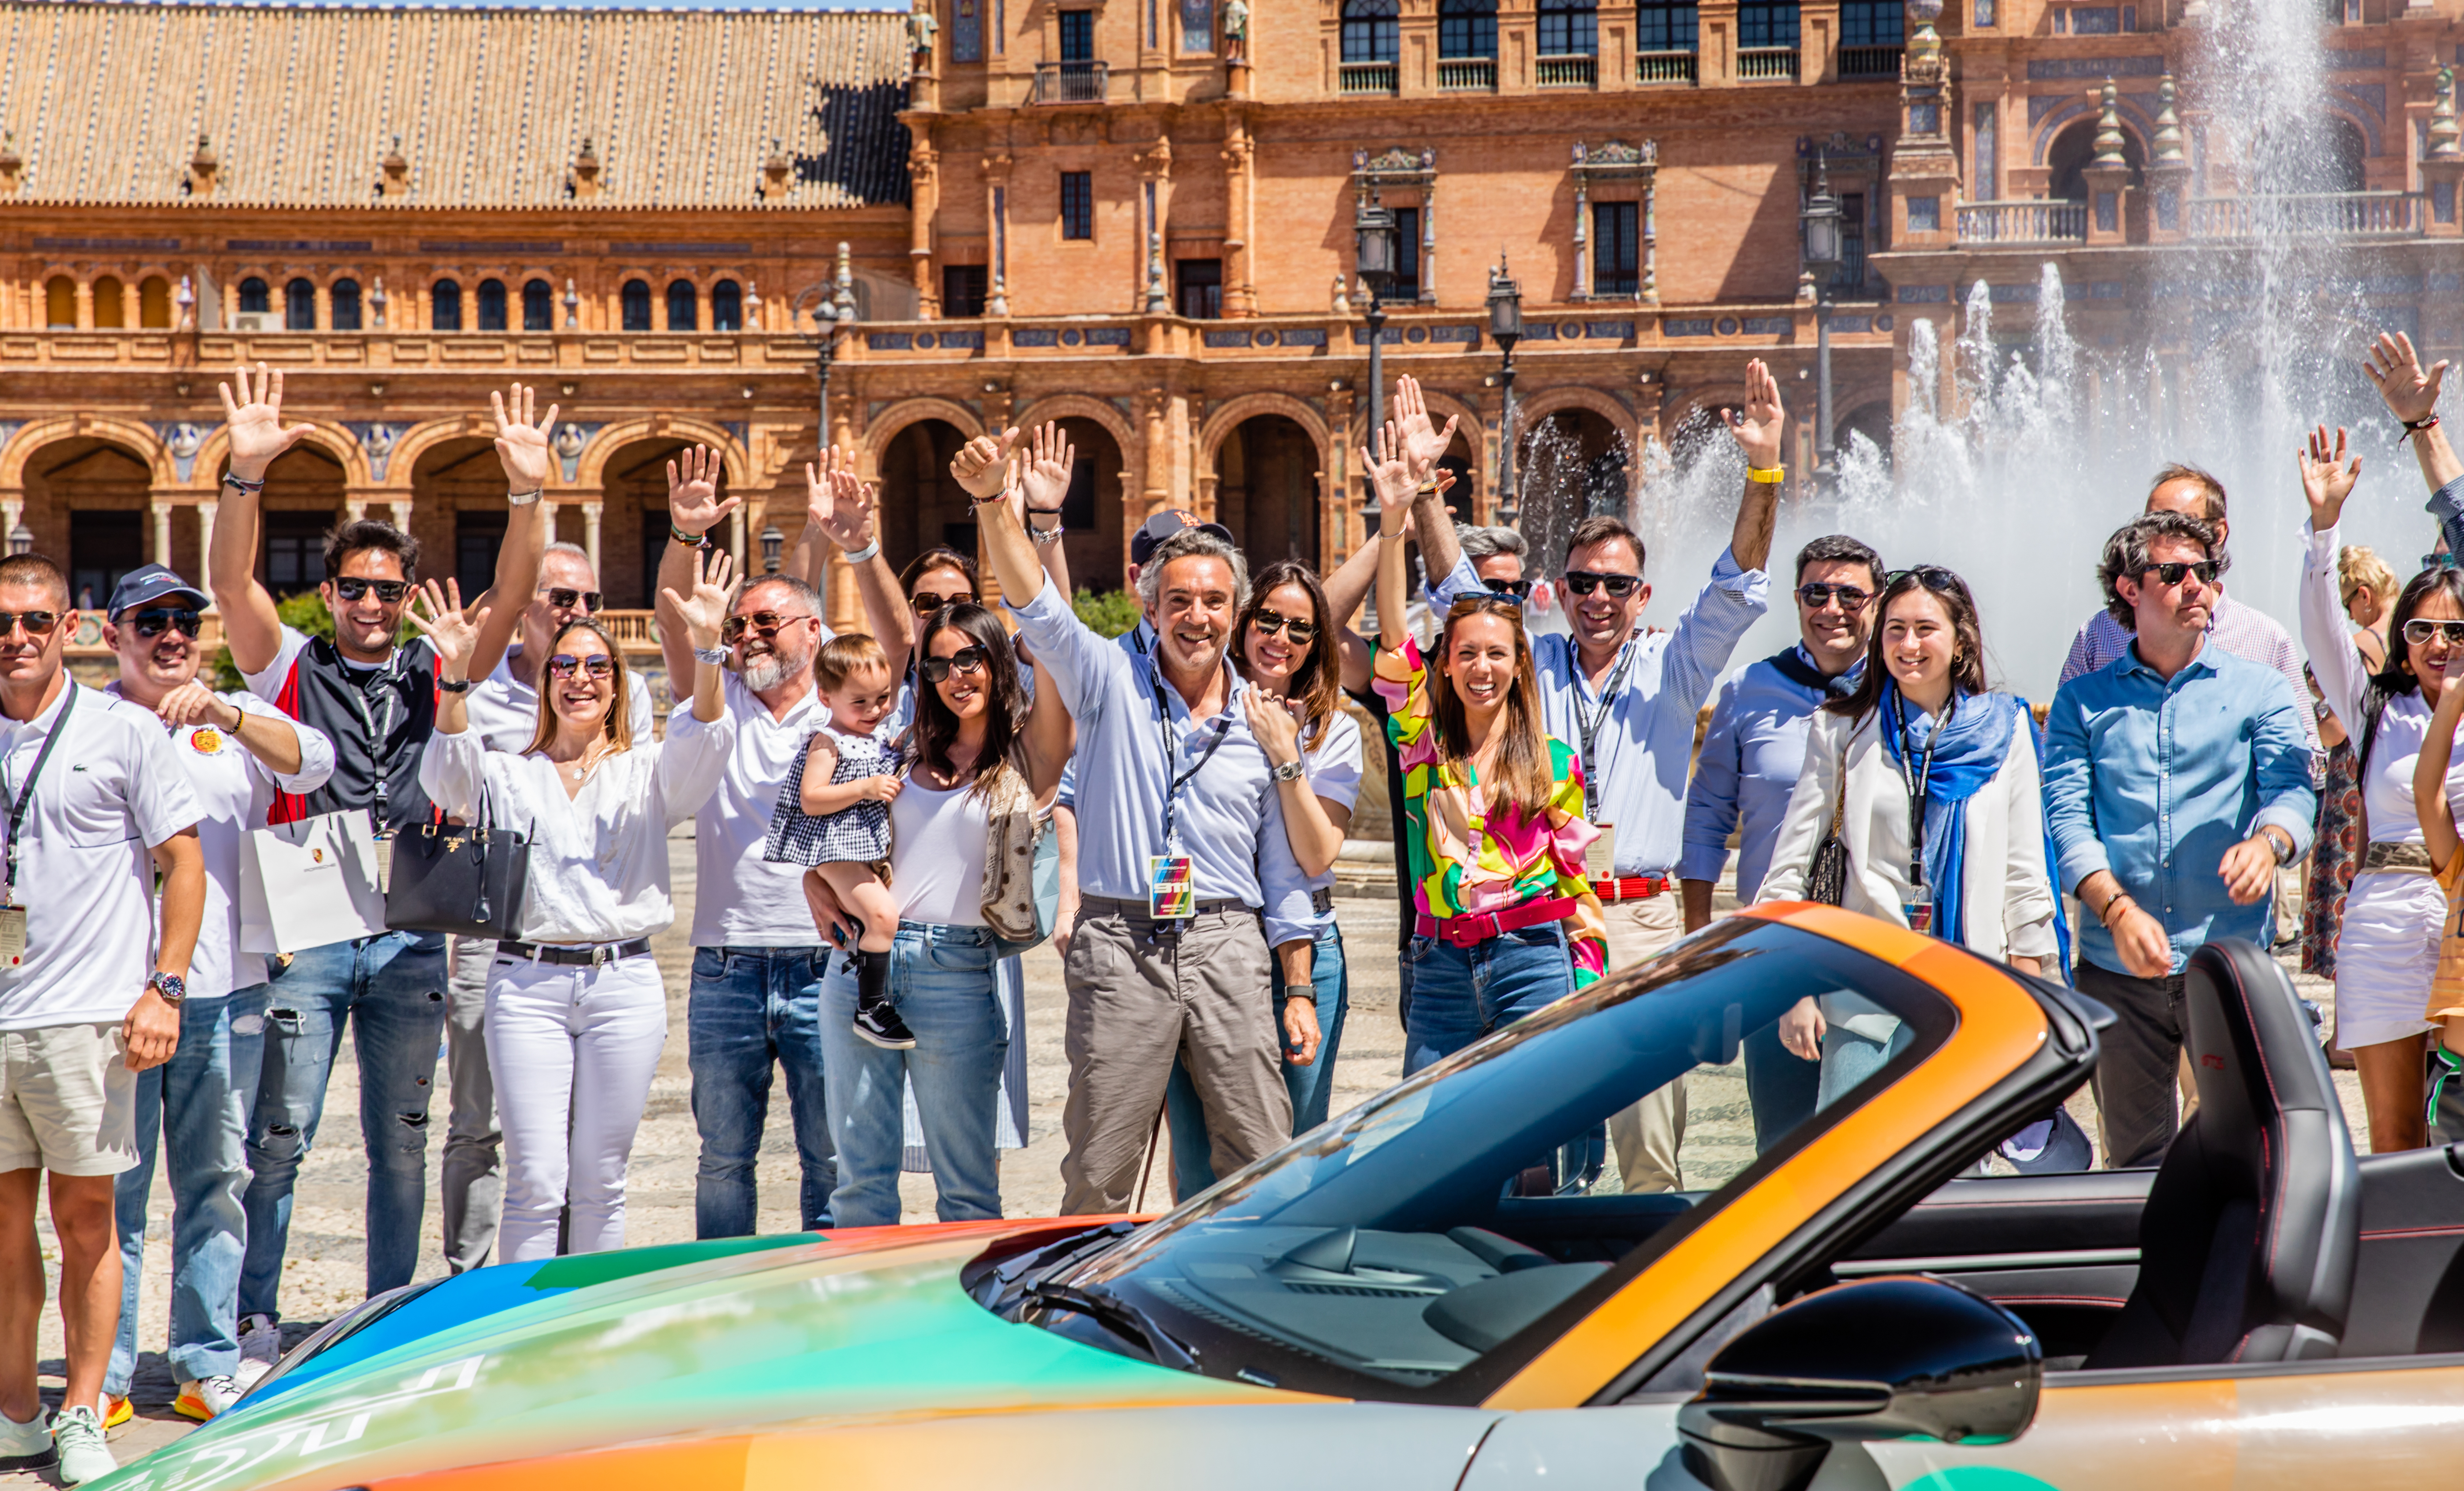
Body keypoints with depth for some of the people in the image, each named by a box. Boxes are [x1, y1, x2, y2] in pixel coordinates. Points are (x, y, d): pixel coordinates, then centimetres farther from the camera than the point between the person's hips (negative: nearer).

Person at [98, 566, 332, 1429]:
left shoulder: (239, 717, 13)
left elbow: (312, 763, -6)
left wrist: (226, 716, -22)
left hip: (224, 992, 2)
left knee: (217, 1180, 6)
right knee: (112, 1185, -2)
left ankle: (209, 1366, 14)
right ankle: (102, 1376, 4)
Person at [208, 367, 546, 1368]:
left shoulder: (435, 677, 10)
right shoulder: (291, 668, 6)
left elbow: (511, 596, -2)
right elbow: (231, 583, -9)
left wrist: (526, 495, -17)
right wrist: (247, 474, -23)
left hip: (410, 937, 2)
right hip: (306, 932, -2)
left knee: (400, 1141, 8)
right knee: (279, 1137, -2)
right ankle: (256, 1326, 8)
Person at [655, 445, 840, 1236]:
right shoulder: (718, 705, 9)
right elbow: (675, 626, -5)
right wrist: (685, 538, -22)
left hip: (824, 969, -2)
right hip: (725, 969, 2)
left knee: (831, 1158, 3)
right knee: (723, 1159, 9)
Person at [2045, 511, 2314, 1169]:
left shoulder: (2260, 689, 10)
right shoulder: (2083, 701, 11)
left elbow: (2292, 789, -4)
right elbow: (2067, 818, -1)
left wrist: (2267, 842, -28)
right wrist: (2117, 908, -18)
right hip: (2116, 967, 1)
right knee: (2134, 1158, 8)